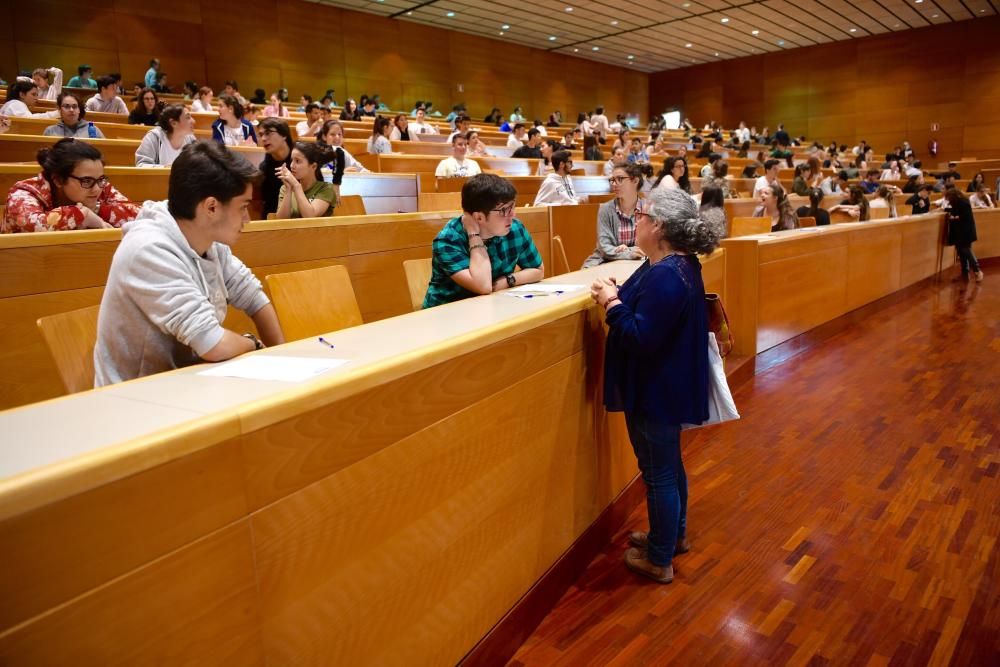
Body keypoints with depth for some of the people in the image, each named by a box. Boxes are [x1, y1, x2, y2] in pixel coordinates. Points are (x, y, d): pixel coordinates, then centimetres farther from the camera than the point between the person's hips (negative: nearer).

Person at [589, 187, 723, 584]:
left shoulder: (666, 276, -27)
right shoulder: (676, 264, 6)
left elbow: (640, 339, -29)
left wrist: (613, 303, -18)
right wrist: (617, 298, -1)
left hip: (658, 392, -11)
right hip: (667, 386, 11)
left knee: (659, 474, 5)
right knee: (669, 466, 25)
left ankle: (659, 560, 23)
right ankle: (673, 536, 44)